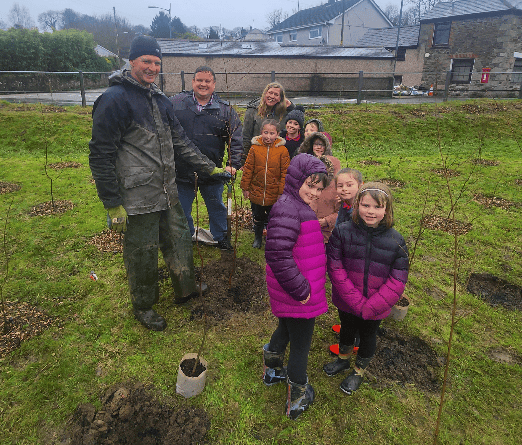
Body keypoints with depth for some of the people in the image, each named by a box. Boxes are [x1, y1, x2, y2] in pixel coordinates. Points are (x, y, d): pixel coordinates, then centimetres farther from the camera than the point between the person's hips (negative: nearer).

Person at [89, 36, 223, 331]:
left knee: (180, 239, 19)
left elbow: (181, 142, 17)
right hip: (137, 200, -8)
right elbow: (101, 156, -15)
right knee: (143, 254, 7)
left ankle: (186, 289, 41)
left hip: (168, 193, 8)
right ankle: (143, 306, 30)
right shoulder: (115, 99, -13)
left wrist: (212, 168, 11)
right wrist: (113, 205, -16)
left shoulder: (160, 100, 12)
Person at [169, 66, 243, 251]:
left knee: (217, 207, 17)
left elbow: (236, 139, -2)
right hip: (181, 171, 0)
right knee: (182, 210, 13)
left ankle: (221, 237, 39)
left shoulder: (225, 109, 0)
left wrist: (234, 164, -13)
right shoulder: (175, 103, 1)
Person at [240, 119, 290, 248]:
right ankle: (258, 238, 39)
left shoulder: (282, 150, -9)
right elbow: (248, 169, -1)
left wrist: (282, 191, -7)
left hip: (274, 194, -1)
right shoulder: (255, 148, -6)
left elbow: (285, 172, -5)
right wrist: (245, 187, 0)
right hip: (256, 192, 1)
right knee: (258, 217, 18)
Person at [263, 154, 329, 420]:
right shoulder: (287, 209, -25)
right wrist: (300, 290, -25)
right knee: (300, 345, 9)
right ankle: (297, 400, 31)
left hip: (288, 297, 10)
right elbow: (277, 255, -32)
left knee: (285, 329, 30)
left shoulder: (298, 207, 9)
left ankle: (271, 371, 55)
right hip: (298, 299, -10)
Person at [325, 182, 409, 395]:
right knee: (347, 329, 25)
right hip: (346, 302, 1)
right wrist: (356, 301, -21)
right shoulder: (342, 231, -16)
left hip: (376, 307, 0)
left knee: (368, 335, 21)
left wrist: (370, 306, -20)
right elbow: (335, 268, -16)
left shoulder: (396, 241, -15)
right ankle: (343, 359, 55)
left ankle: (359, 370, 48)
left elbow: (397, 281, -13)